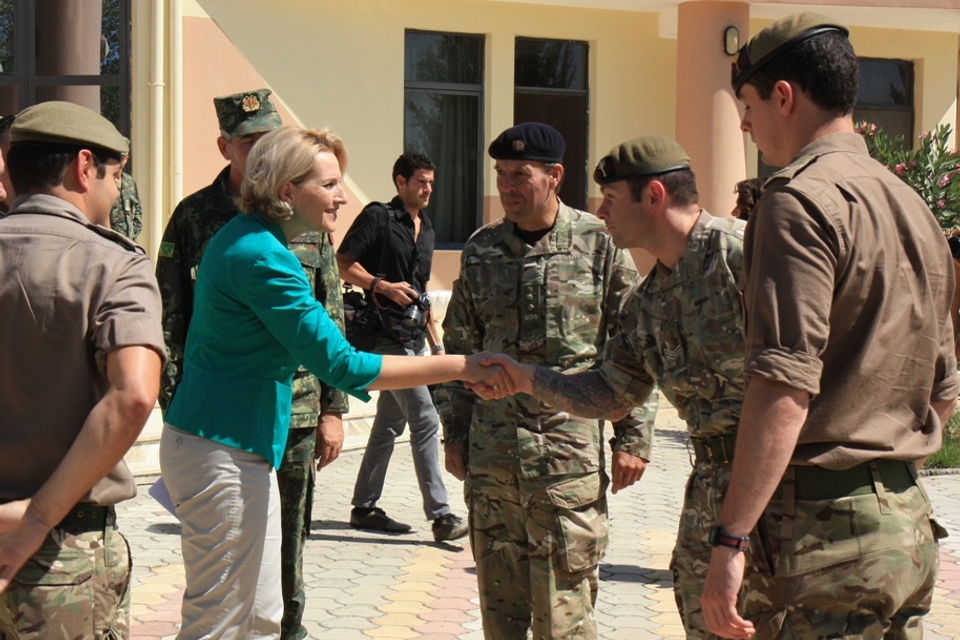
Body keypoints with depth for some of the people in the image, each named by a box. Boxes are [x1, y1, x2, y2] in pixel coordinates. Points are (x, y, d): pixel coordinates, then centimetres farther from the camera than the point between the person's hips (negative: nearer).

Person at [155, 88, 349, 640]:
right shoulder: (193, 217, 1)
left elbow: (332, 321, 8)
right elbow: (171, 320, 1)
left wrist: (333, 408, 4)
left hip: (293, 412, 2)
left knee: (287, 551, 11)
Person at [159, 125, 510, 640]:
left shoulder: (244, 240, 12)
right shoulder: (261, 257, -20)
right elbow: (340, 364, -23)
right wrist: (461, 367, -21)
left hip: (242, 452, 11)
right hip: (221, 455, -11)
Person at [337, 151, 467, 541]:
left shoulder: (425, 231, 19)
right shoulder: (378, 217, -6)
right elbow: (344, 264, -10)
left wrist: (435, 340, 21)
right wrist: (383, 286, -21)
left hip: (413, 339, 9)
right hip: (389, 334, -9)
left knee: (389, 424, 12)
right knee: (425, 421, -13)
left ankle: (364, 507, 21)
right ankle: (440, 515, -12)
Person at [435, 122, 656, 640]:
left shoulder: (600, 244, -1)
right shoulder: (481, 249, 10)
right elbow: (459, 346, 16)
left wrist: (633, 438, -3)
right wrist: (454, 432, 13)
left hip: (571, 446, -4)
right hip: (491, 449, 4)